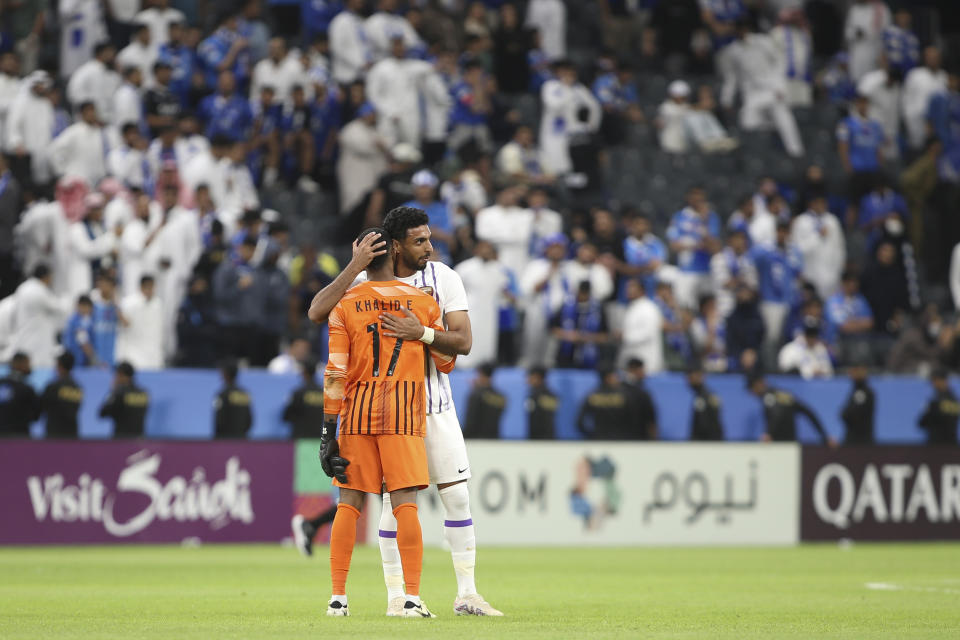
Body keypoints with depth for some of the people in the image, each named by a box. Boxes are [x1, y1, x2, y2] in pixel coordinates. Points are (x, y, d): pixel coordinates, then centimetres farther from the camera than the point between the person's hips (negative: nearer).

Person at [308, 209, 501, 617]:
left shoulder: (443, 277, -2)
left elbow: (463, 341, -8)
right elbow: (317, 313, -20)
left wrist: (422, 333, -26)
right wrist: (354, 268, -25)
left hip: (434, 400, 2)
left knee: (457, 495, -1)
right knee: (394, 499, -1)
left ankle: (467, 594, 4)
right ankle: (395, 595, 7)